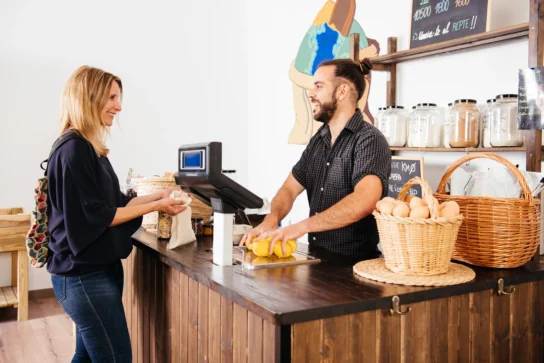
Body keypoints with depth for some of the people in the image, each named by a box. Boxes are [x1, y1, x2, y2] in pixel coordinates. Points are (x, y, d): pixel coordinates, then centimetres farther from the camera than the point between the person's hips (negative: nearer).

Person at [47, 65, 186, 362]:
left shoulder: (89, 148, 12)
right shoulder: (73, 150, -18)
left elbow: (113, 204, 15)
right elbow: (96, 216, -19)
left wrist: (158, 196, 6)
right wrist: (156, 206, -15)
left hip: (95, 269, 10)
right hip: (85, 275, -10)